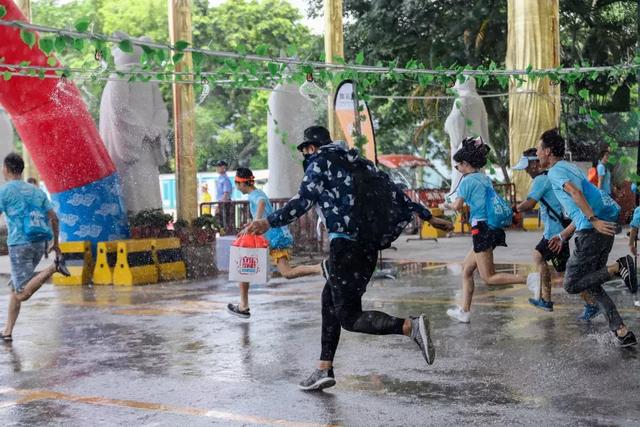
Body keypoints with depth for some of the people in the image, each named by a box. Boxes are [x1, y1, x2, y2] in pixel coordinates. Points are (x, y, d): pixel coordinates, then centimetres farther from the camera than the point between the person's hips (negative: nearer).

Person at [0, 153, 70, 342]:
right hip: (39, 243, 6)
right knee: (16, 288, 16)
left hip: (19, 245, -6)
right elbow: (54, 218, 13)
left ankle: (53, 267, -27)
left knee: (22, 294, -11)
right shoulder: (37, 191, 14)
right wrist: (55, 243, 22)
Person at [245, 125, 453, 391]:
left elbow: (303, 200, -14)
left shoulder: (319, 161, 1)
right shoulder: (358, 162, 21)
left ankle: (411, 327, -25)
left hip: (345, 244, -8)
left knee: (349, 317, -5)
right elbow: (393, 192, 19)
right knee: (330, 299, 19)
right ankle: (324, 370, 21)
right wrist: (428, 217, 24)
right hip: (368, 246, 9)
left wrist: (269, 222, -20)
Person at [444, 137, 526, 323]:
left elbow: (458, 206, -9)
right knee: (466, 269, 15)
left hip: (482, 229, -9)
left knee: (489, 277, -5)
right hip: (493, 228, 9)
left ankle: (528, 280, -19)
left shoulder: (467, 180, -9)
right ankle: (464, 311, 15)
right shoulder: (485, 178, 14)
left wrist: (447, 205, 12)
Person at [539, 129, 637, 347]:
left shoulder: (555, 171, -3)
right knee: (592, 284, 16)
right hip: (603, 228, 9)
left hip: (592, 231, -9)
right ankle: (622, 331, 9)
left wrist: (593, 220, -30)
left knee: (572, 285, -1)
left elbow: (575, 192, -23)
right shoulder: (570, 167, 25)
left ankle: (618, 267, -13)